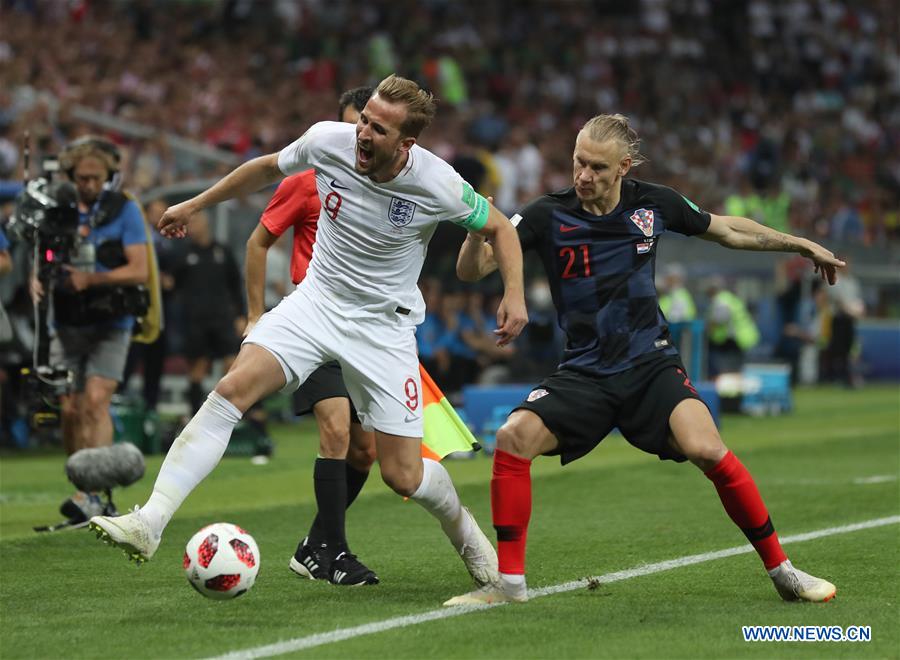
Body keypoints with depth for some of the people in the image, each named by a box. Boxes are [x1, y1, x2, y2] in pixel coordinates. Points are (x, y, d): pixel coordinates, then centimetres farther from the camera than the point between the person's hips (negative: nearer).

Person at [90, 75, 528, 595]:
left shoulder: (438, 185, -19)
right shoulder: (328, 142, -13)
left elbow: (499, 226, -1)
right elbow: (269, 167, 9)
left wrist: (515, 294, -16)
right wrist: (195, 205, 17)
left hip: (386, 323, -2)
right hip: (317, 299, 2)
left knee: (403, 477, -4)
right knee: (234, 387, -23)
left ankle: (463, 529, 33)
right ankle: (149, 523, -29)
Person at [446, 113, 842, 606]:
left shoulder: (654, 204, -1)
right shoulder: (548, 215, -7)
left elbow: (726, 230, 18)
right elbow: (471, 270, -12)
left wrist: (801, 245, 22)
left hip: (651, 366, 0)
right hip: (583, 374, 0)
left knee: (707, 450, -25)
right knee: (514, 438, -23)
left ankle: (780, 570, -8)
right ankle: (509, 582, -9)